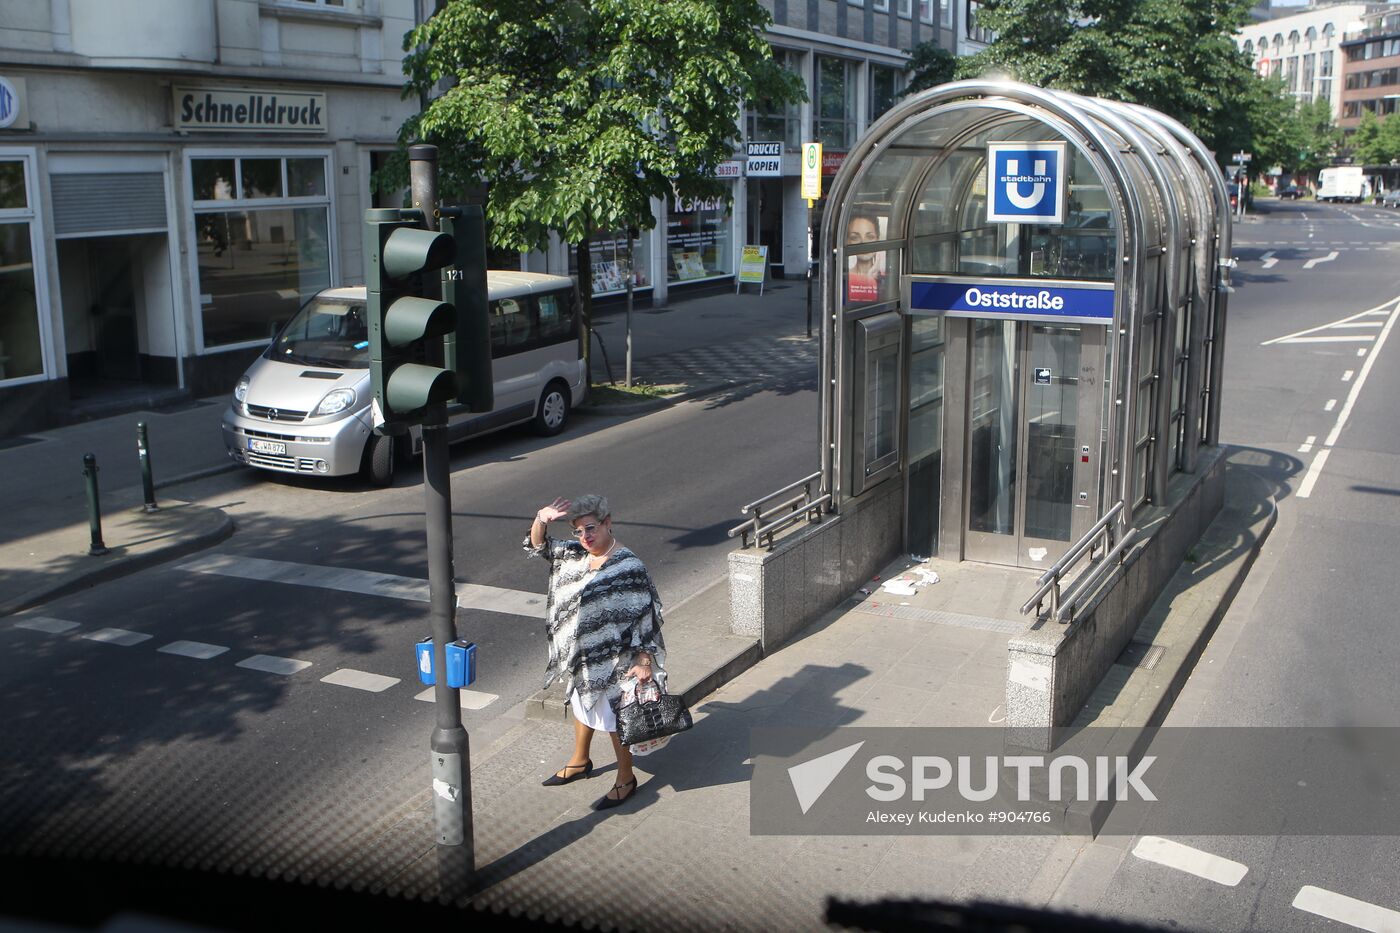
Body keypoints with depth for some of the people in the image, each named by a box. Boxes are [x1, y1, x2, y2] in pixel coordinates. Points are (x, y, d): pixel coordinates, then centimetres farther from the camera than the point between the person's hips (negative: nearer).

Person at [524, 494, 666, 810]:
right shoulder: (575, 554, -2)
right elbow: (539, 546, 5)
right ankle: (579, 762, 49)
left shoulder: (629, 567, -23)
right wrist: (541, 520, -16)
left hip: (611, 662, -7)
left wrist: (644, 660, -20)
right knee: (582, 707, 26)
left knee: (613, 719, 8)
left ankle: (625, 780, 28)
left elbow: (644, 616, -20)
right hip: (579, 656, 8)